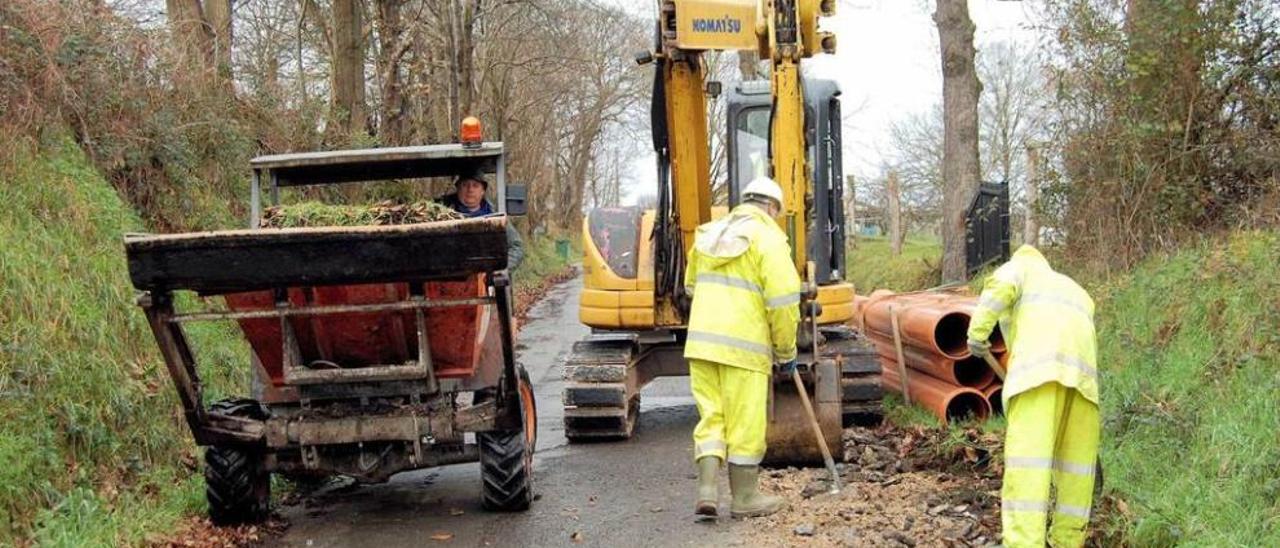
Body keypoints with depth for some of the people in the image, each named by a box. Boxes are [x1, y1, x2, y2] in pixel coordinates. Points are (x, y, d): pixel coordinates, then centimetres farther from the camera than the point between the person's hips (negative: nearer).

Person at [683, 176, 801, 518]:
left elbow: (692, 287, 24)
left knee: (711, 416, 11)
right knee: (745, 422, 5)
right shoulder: (768, 237, -6)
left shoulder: (710, 234, 14)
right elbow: (783, 299, -12)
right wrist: (785, 351, -2)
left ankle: (707, 487, -1)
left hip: (701, 339, 6)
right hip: (743, 344, -6)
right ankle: (744, 497, 15)